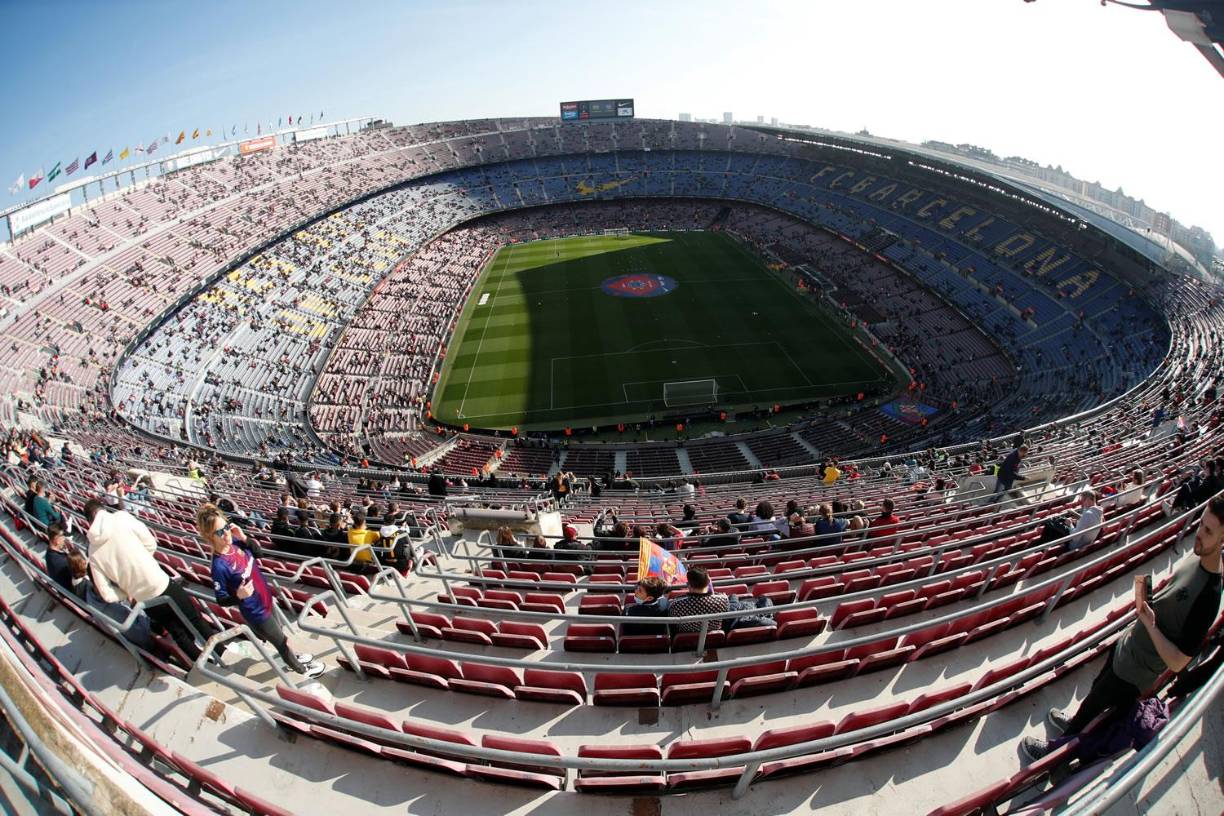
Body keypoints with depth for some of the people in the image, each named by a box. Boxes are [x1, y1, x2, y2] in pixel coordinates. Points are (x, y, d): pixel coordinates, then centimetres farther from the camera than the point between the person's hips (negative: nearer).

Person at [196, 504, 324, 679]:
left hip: (267, 601, 6)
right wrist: (239, 596, -40)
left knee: (280, 634, 31)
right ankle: (302, 669, 40)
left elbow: (258, 552, 6)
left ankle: (293, 658, 56)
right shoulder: (220, 566, -31)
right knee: (281, 641, 17)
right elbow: (221, 599, -21)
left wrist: (243, 538, -10)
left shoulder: (235, 543, -13)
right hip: (256, 612, -6)